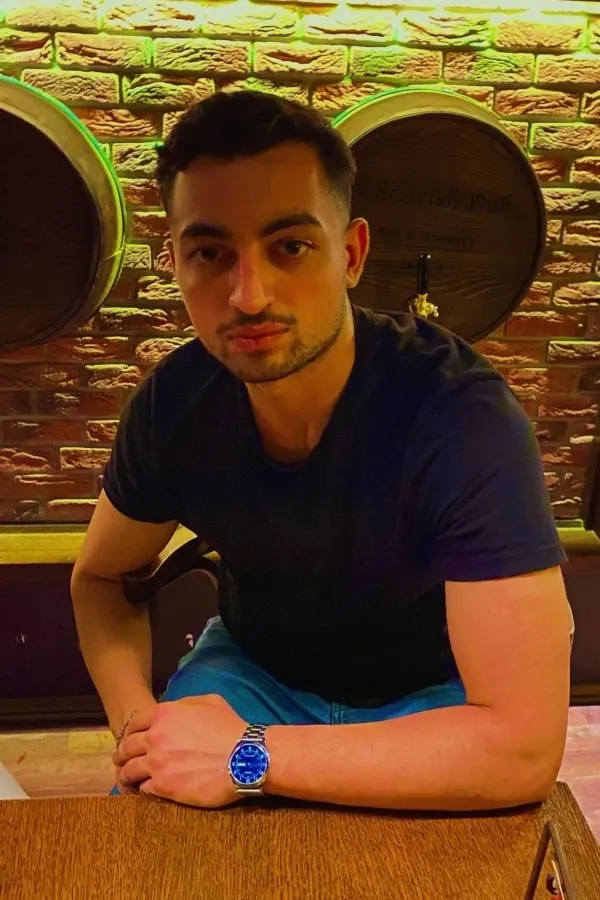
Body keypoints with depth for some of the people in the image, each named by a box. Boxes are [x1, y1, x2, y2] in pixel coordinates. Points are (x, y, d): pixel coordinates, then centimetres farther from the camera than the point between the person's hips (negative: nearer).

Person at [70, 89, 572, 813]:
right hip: (254, 667, 2)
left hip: (428, 695, -1)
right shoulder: (174, 401, -17)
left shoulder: (465, 419, -33)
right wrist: (137, 721, -19)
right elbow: (100, 576, 1)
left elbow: (524, 748, -35)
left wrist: (247, 758, -34)